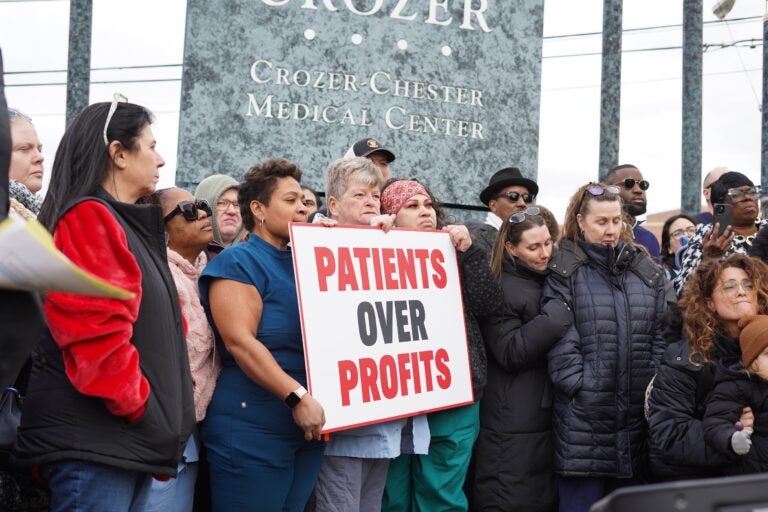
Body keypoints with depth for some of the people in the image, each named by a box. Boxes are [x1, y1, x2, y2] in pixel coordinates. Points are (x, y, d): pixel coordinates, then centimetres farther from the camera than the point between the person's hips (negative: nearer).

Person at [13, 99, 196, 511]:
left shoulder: (126, 225, 18)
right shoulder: (89, 219, -11)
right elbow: (96, 334, -22)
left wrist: (154, 421, 14)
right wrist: (142, 411, -15)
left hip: (129, 439, 10)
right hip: (93, 438, -10)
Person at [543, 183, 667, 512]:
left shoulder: (646, 271, 13)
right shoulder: (564, 271, -2)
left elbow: (660, 334, 12)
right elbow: (560, 340, -8)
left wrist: (654, 387, 3)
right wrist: (581, 387, -14)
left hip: (637, 410, 5)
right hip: (583, 414, -5)